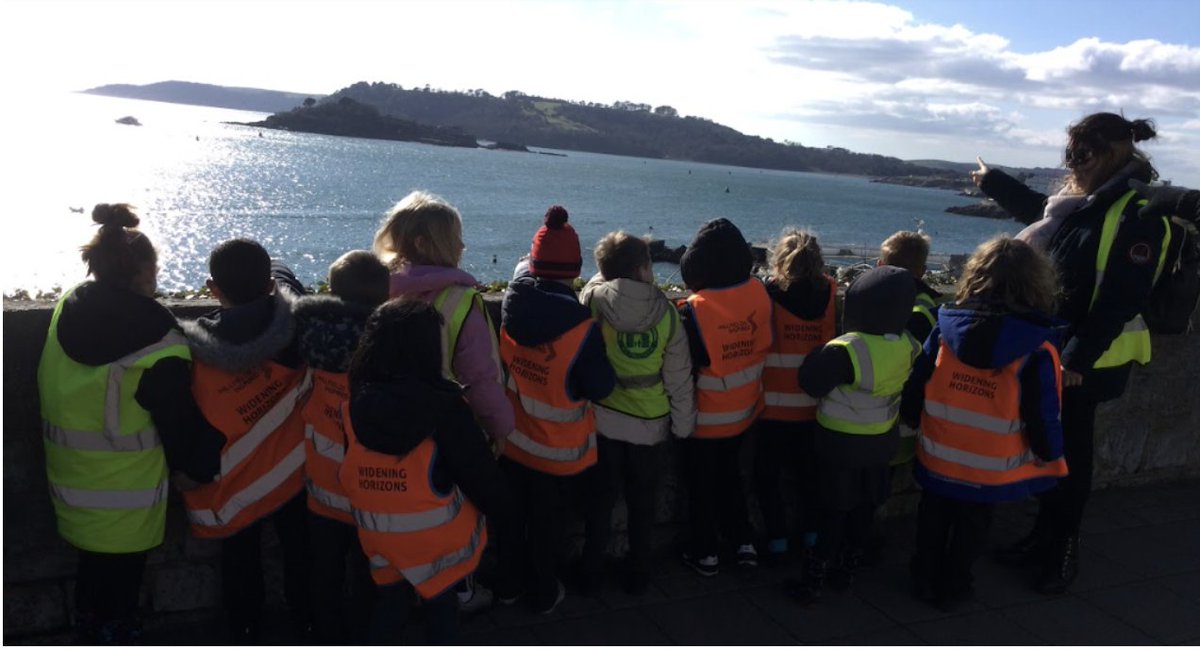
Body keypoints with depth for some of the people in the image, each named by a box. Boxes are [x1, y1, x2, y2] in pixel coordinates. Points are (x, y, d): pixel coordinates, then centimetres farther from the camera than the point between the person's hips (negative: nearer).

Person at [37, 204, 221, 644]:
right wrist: (205, 472, 0)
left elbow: (52, 402, 7)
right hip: (126, 505, -6)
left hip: (72, 493, 6)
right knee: (120, 590, 12)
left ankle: (90, 639, 46)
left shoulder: (65, 317, -6)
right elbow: (182, 432, -16)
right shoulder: (156, 348, -25)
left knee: (91, 578, 26)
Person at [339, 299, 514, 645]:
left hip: (379, 537, 3)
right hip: (438, 536, -3)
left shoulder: (353, 408, -10)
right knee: (440, 604, 19)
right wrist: (502, 508, 2)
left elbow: (347, 476, 2)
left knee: (389, 603, 24)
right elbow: (478, 473, -16)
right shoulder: (444, 406, -22)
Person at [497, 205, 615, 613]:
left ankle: (508, 584, 40)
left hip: (511, 440, 4)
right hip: (558, 453, -3)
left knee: (511, 513, 23)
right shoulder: (581, 327, -27)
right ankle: (543, 594, 35)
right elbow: (602, 388, -16)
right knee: (547, 521, 17)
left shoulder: (508, 308, -14)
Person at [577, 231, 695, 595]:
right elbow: (679, 378, -8)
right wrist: (683, 423, 6)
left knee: (600, 497, 17)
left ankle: (592, 571, 27)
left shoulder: (593, 298, -15)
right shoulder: (665, 312, -13)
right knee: (642, 501, 17)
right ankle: (638, 574, 29)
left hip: (603, 420, 0)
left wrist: (606, 277, 16)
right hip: (651, 424, 0)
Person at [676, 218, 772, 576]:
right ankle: (743, 542, 33)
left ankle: (706, 552, 27)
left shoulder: (694, 310, -27)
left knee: (702, 483, 16)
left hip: (705, 416, -4)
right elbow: (763, 344, -1)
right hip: (743, 411, 4)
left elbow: (684, 368, -19)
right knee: (730, 474, 25)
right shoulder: (759, 293, -14)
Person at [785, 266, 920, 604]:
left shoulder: (846, 351, -30)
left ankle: (813, 579, 16)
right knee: (864, 507, 19)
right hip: (881, 440, 5)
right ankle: (847, 568, 36)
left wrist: (820, 354, -5)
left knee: (833, 511, 7)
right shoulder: (906, 346, -11)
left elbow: (811, 383, -19)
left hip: (841, 443, -5)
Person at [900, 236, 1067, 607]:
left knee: (934, 518, 23)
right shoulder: (1038, 351, -20)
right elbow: (1044, 419, -15)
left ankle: (925, 579, 38)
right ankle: (952, 587, 37)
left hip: (938, 459, 2)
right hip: (990, 470, -2)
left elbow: (915, 389, -6)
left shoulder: (946, 329, -13)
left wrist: (911, 419, 14)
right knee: (972, 526, 21)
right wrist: (1051, 459, 4)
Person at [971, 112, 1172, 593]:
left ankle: (1064, 552, 21)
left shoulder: (1139, 215, -17)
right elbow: (1040, 211, 32)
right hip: (1049, 349, 8)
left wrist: (1079, 358, -25)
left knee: (1069, 454, 4)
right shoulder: (1083, 201, 8)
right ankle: (1045, 536, 31)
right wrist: (992, 181, 39)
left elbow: (1121, 299, -22)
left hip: (1083, 362, -8)